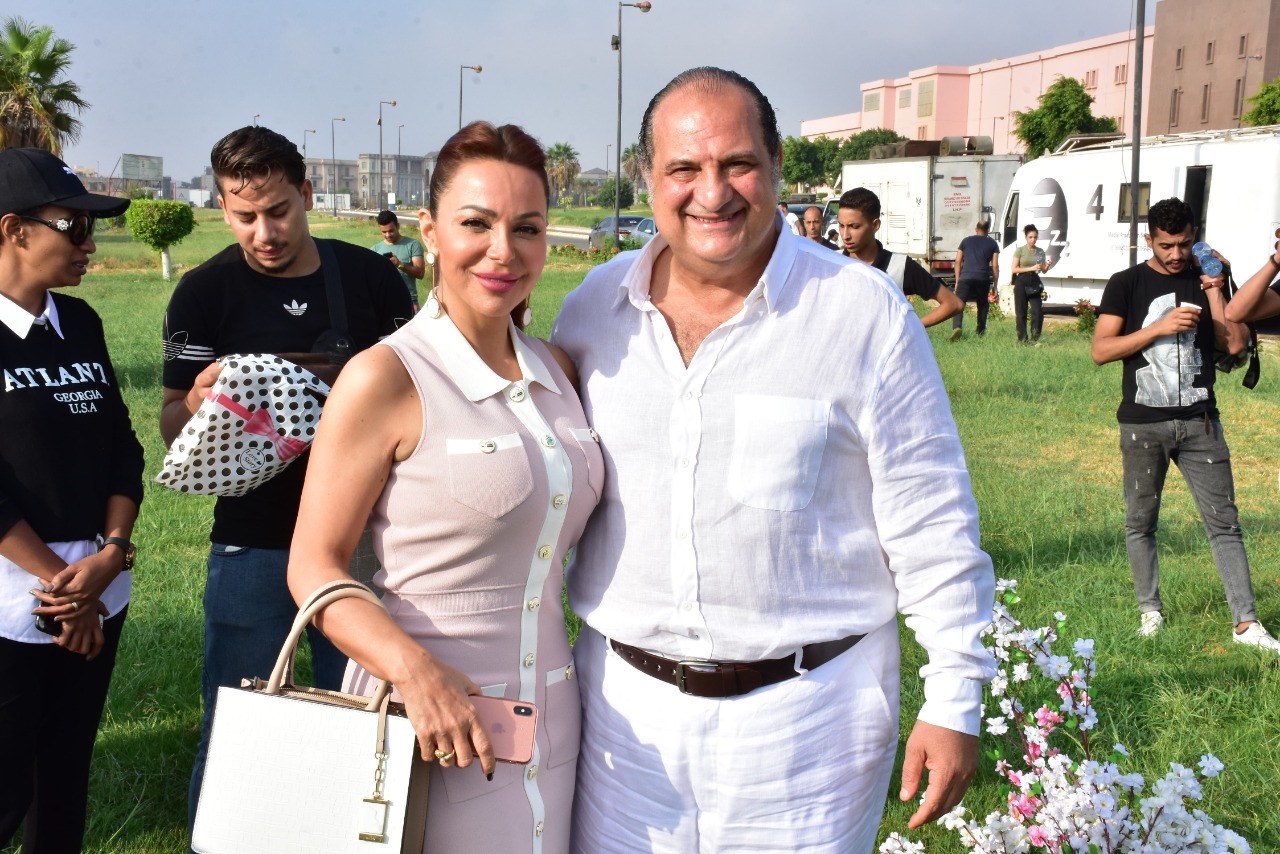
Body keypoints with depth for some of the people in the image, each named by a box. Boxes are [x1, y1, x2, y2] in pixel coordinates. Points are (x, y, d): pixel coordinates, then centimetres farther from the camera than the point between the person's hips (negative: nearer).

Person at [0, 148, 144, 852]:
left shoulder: (80, 323, 9)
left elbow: (122, 449, 8)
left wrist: (110, 555, -7)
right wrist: (59, 582, -14)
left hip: (100, 595, 6)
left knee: (67, 771, 14)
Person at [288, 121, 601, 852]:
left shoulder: (558, 370, 6)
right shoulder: (386, 376, -12)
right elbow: (315, 567, -12)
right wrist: (416, 670, -27)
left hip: (550, 715, 6)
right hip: (432, 719, -5)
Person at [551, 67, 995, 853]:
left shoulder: (865, 310, -8)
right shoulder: (594, 307, 3)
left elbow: (931, 523, -5)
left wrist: (955, 699, -4)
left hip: (806, 709, -3)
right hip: (625, 700, 4)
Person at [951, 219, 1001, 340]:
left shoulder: (966, 241, 16)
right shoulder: (992, 244, 13)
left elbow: (958, 262, 12)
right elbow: (995, 266, 8)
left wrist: (957, 281, 15)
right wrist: (995, 285, 13)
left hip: (965, 278, -1)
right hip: (983, 279, 1)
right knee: (982, 305, 19)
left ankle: (957, 327, -28)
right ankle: (981, 331, 18)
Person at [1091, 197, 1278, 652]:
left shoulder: (1207, 279, 8)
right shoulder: (1127, 284, 2)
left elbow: (1235, 343, -1)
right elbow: (1101, 350, -8)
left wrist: (1213, 290, -7)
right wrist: (1160, 327, -15)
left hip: (1199, 421, 1)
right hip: (1143, 424, -1)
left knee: (1224, 521, 0)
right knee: (1140, 522, 8)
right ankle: (1150, 610, 22)